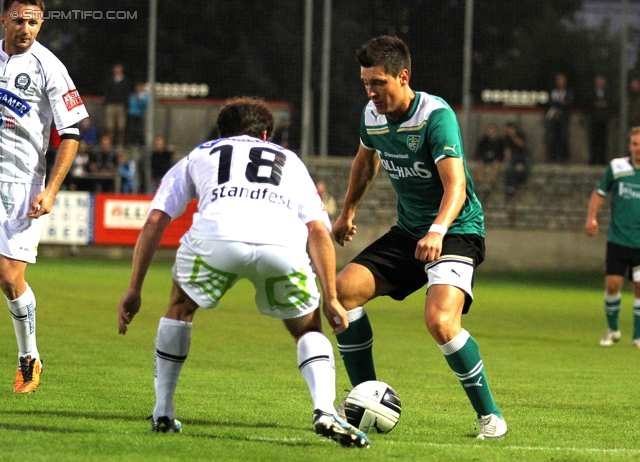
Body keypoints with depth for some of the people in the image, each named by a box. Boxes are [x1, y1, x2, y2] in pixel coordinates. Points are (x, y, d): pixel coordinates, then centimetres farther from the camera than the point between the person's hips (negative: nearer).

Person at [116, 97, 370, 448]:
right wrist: (330, 298, 24)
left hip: (215, 237, 0)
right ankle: (325, 412, -2)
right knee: (308, 330, 23)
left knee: (180, 308, 31)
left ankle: (163, 414, 28)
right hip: (282, 244, 0)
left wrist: (134, 289, 29)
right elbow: (318, 230, 24)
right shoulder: (290, 162, 38)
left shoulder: (198, 156, 37)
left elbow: (154, 222, 27)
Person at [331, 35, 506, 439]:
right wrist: (348, 211, 34)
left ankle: (489, 414, -11)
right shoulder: (372, 116, 1)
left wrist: (437, 231, -48)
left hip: (456, 231, -7)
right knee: (344, 290, -9)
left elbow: (456, 184, -32)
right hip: (408, 232, 8)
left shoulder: (436, 115, -21)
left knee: (440, 321, -30)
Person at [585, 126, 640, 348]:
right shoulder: (616, 167, 0)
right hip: (618, 239, 0)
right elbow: (599, 193, 10)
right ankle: (612, 329, 18)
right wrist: (591, 218, -3)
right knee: (613, 284, -3)